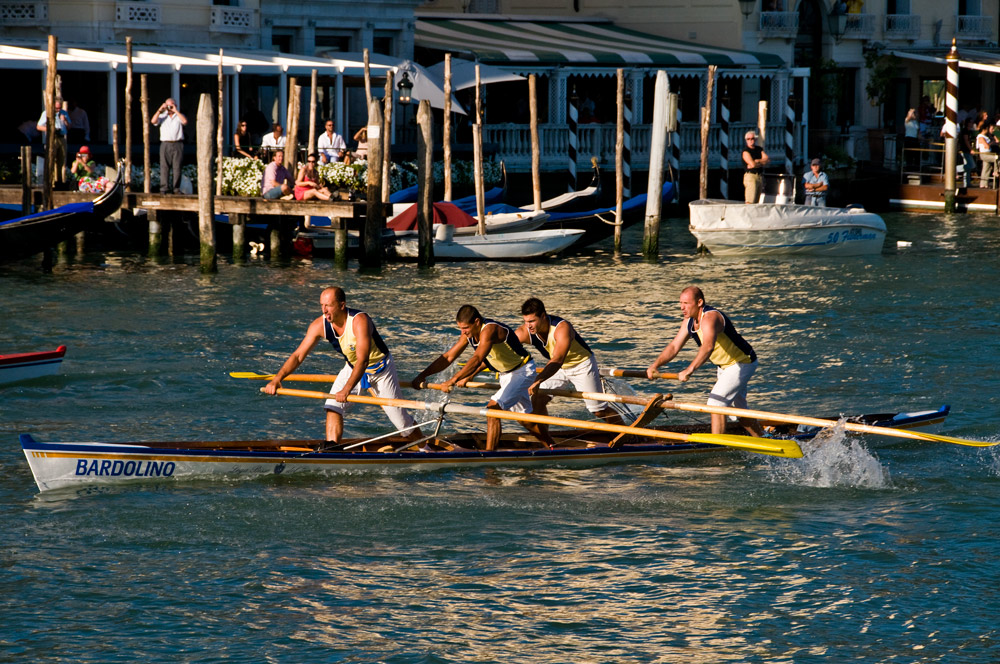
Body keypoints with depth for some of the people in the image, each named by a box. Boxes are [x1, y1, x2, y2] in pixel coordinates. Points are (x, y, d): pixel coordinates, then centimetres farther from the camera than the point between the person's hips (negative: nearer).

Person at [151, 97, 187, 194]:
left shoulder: (179, 116, 11)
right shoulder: (162, 116, 14)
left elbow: (184, 121, -10)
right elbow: (153, 121, -3)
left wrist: (176, 111, -7)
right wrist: (160, 110, -6)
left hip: (177, 144, -1)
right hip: (165, 144, 1)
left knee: (177, 167, -3)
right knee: (164, 167, -5)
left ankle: (176, 188, -1)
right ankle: (164, 188, -6)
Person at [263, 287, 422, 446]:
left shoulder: (359, 321, -37)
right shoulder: (319, 325, -20)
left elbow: (362, 361, -43)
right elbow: (298, 355, -19)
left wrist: (346, 390, -54)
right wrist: (277, 378, -34)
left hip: (381, 369, -5)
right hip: (352, 367, 5)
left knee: (400, 419, 4)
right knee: (333, 407, -18)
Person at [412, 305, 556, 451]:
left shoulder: (489, 330, -31)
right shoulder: (468, 334, -4)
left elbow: (477, 360, -43)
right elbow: (448, 357, 0)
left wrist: (453, 380, -51)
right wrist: (422, 375, -9)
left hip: (523, 372, -10)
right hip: (506, 374, 10)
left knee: (493, 408, -24)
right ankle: (552, 446, 39)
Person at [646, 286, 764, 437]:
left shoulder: (710, 317, -32)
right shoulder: (689, 322, -1)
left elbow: (708, 347, -48)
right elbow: (674, 347, 0)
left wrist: (689, 370, -58)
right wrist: (655, 364, -15)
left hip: (742, 364, -10)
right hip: (724, 366, 10)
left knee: (716, 402, -20)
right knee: (738, 411, 20)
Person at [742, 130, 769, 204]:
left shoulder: (759, 149, 15)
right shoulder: (746, 151, -4)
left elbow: (768, 160, 6)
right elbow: (752, 164, -15)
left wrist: (758, 161, -9)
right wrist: (762, 163, 0)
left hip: (760, 176, 7)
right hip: (751, 176, -6)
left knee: (758, 201, 4)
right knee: (750, 202, -14)